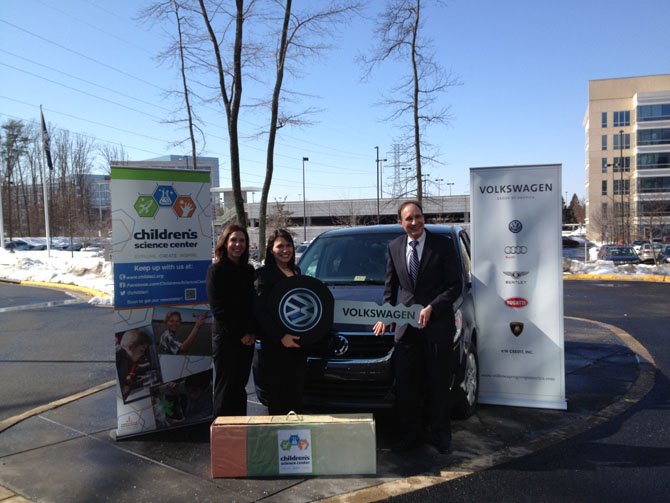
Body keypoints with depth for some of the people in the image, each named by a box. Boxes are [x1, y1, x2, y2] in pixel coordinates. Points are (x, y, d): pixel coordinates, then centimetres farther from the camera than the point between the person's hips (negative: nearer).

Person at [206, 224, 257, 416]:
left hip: (247, 339, 6)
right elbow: (218, 308, -11)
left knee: (240, 386, 13)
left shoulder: (248, 270, 12)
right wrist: (240, 334, -12)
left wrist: (252, 332, -1)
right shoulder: (216, 270, -6)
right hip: (225, 338, -6)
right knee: (225, 387, 0)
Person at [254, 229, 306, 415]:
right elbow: (261, 311, -14)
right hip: (275, 344, -7)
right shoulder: (264, 274, -8)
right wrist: (281, 336, -20)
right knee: (277, 391, 0)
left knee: (297, 391, 14)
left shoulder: (296, 271, 14)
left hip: (298, 341, 7)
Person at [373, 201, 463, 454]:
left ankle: (440, 435, 24)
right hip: (406, 326, 3)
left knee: (438, 384, 9)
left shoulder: (443, 245, -5)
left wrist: (431, 307, -15)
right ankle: (410, 434, 22)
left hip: (437, 324, -3)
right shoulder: (394, 247, 8)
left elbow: (455, 286, -5)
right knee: (405, 385, 7)